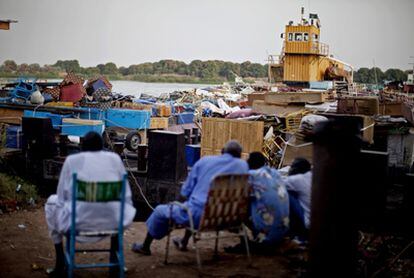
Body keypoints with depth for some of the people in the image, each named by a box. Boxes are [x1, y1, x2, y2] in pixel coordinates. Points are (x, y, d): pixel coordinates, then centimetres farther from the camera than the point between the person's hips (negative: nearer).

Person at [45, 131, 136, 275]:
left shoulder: (72, 160, 6)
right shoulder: (115, 158, 11)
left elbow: (62, 197, 8)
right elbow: (126, 196, 13)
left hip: (79, 221, -1)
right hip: (112, 221, 1)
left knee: (52, 202, 31)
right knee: (127, 206, 37)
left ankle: (60, 262, 29)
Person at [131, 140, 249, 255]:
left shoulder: (205, 161, 1)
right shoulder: (243, 165, 3)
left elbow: (186, 192, 6)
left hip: (198, 216, -4)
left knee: (160, 210, 25)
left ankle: (145, 247, 42)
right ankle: (184, 242, 50)